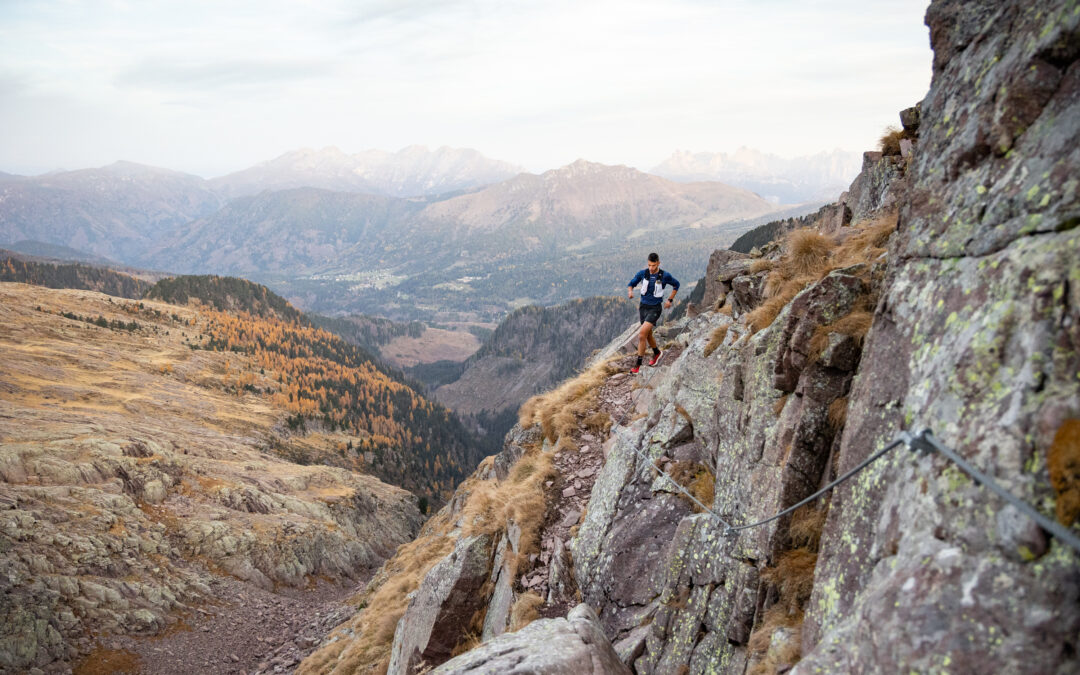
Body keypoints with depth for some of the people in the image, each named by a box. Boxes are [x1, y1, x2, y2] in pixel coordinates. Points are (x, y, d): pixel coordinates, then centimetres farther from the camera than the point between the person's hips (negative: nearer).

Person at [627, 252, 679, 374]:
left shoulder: (665, 276, -11)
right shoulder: (642, 273, -6)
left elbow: (676, 284, 8)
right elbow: (631, 284, 4)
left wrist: (670, 300, 3)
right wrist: (630, 291, -19)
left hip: (655, 308, -4)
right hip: (643, 306, 4)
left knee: (642, 334, -18)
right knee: (648, 335, 18)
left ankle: (638, 364, -10)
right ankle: (656, 353, 49)